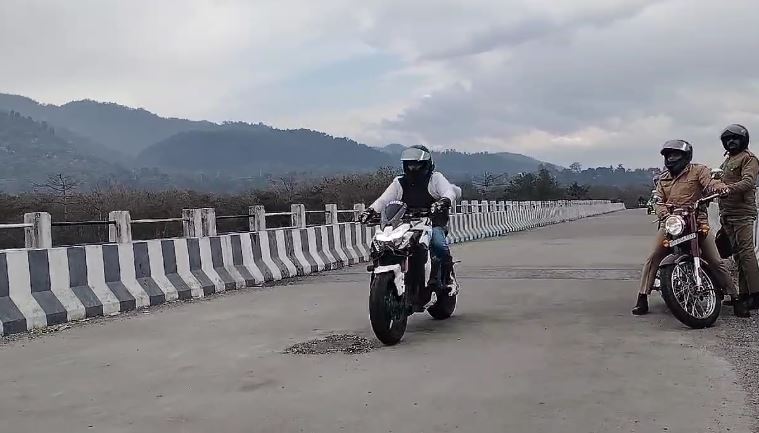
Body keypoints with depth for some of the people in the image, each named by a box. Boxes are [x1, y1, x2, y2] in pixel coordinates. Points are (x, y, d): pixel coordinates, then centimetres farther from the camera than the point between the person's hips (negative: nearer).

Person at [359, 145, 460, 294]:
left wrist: (444, 201, -35)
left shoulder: (435, 178, 6)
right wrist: (371, 210, -14)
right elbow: (384, 199, 6)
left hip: (432, 223, -4)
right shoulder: (399, 182, 16)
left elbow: (450, 190, -11)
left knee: (439, 244, -33)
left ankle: (449, 278, -18)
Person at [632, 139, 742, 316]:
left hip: (697, 222, -3)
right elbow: (659, 202, 11)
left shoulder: (698, 170, 6)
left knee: (716, 261, -6)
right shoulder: (663, 179, 20)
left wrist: (721, 187, -37)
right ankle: (642, 298, -5)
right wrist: (664, 214, -12)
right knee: (653, 258, -9)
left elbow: (709, 182, -13)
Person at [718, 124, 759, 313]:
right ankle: (743, 293, 13)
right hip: (728, 213, 9)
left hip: (742, 212, -9)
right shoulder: (727, 160, 25)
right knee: (738, 254, 9)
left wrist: (728, 188, -33)